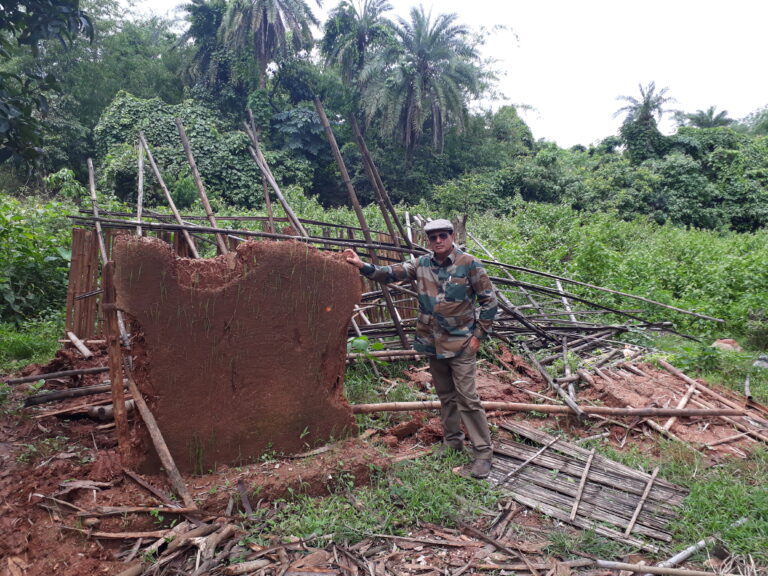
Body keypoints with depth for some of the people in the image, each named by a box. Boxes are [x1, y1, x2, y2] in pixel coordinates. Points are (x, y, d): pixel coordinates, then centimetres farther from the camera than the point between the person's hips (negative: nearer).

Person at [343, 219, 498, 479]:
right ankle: (452, 440, 33)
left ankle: (483, 453, 6)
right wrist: (363, 266, -18)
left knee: (467, 398, -5)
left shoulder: (469, 264, -10)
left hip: (461, 343, -5)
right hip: (432, 343, 5)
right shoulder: (422, 264, 3)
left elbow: (488, 300, -6)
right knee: (445, 395, 17)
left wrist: (479, 334, -8)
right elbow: (392, 273, -3)